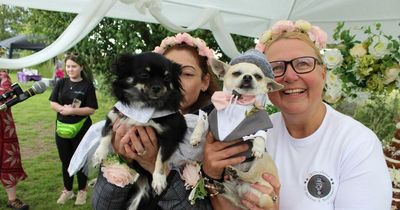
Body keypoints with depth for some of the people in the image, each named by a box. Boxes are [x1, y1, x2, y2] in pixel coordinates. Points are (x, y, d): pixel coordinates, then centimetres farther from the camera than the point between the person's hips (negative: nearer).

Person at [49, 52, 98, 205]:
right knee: (65, 161, 15)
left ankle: (82, 191, 27)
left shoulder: (87, 85, -8)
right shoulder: (61, 83, 3)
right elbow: (52, 103, 2)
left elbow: (91, 109, -12)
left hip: (81, 130, -4)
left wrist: (72, 110, -23)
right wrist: (63, 108, -18)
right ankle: (67, 190, 33)